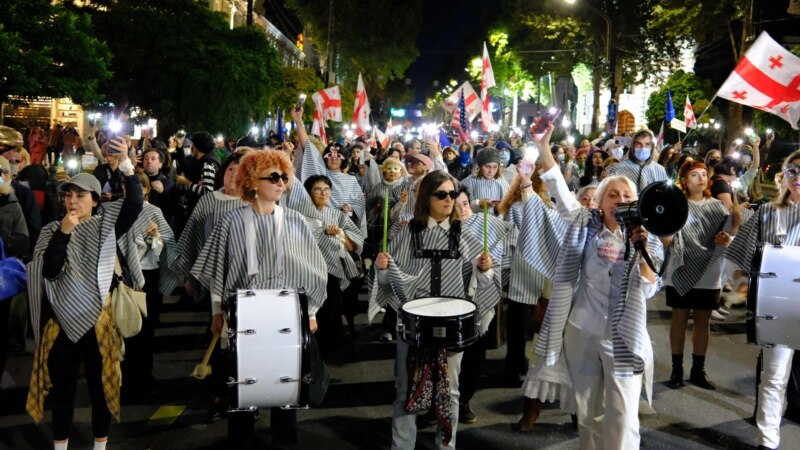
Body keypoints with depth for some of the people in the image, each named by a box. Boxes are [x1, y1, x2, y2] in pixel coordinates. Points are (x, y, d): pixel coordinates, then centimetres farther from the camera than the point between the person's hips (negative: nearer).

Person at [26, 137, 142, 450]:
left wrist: (126, 164, -28)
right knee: (62, 384, 12)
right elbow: (49, 271, -11)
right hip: (62, 319, 1)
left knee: (100, 381, 10)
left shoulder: (106, 225, -1)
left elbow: (135, 204, -18)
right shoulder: (53, 231, 2)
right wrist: (63, 234, -18)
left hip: (98, 317, -1)